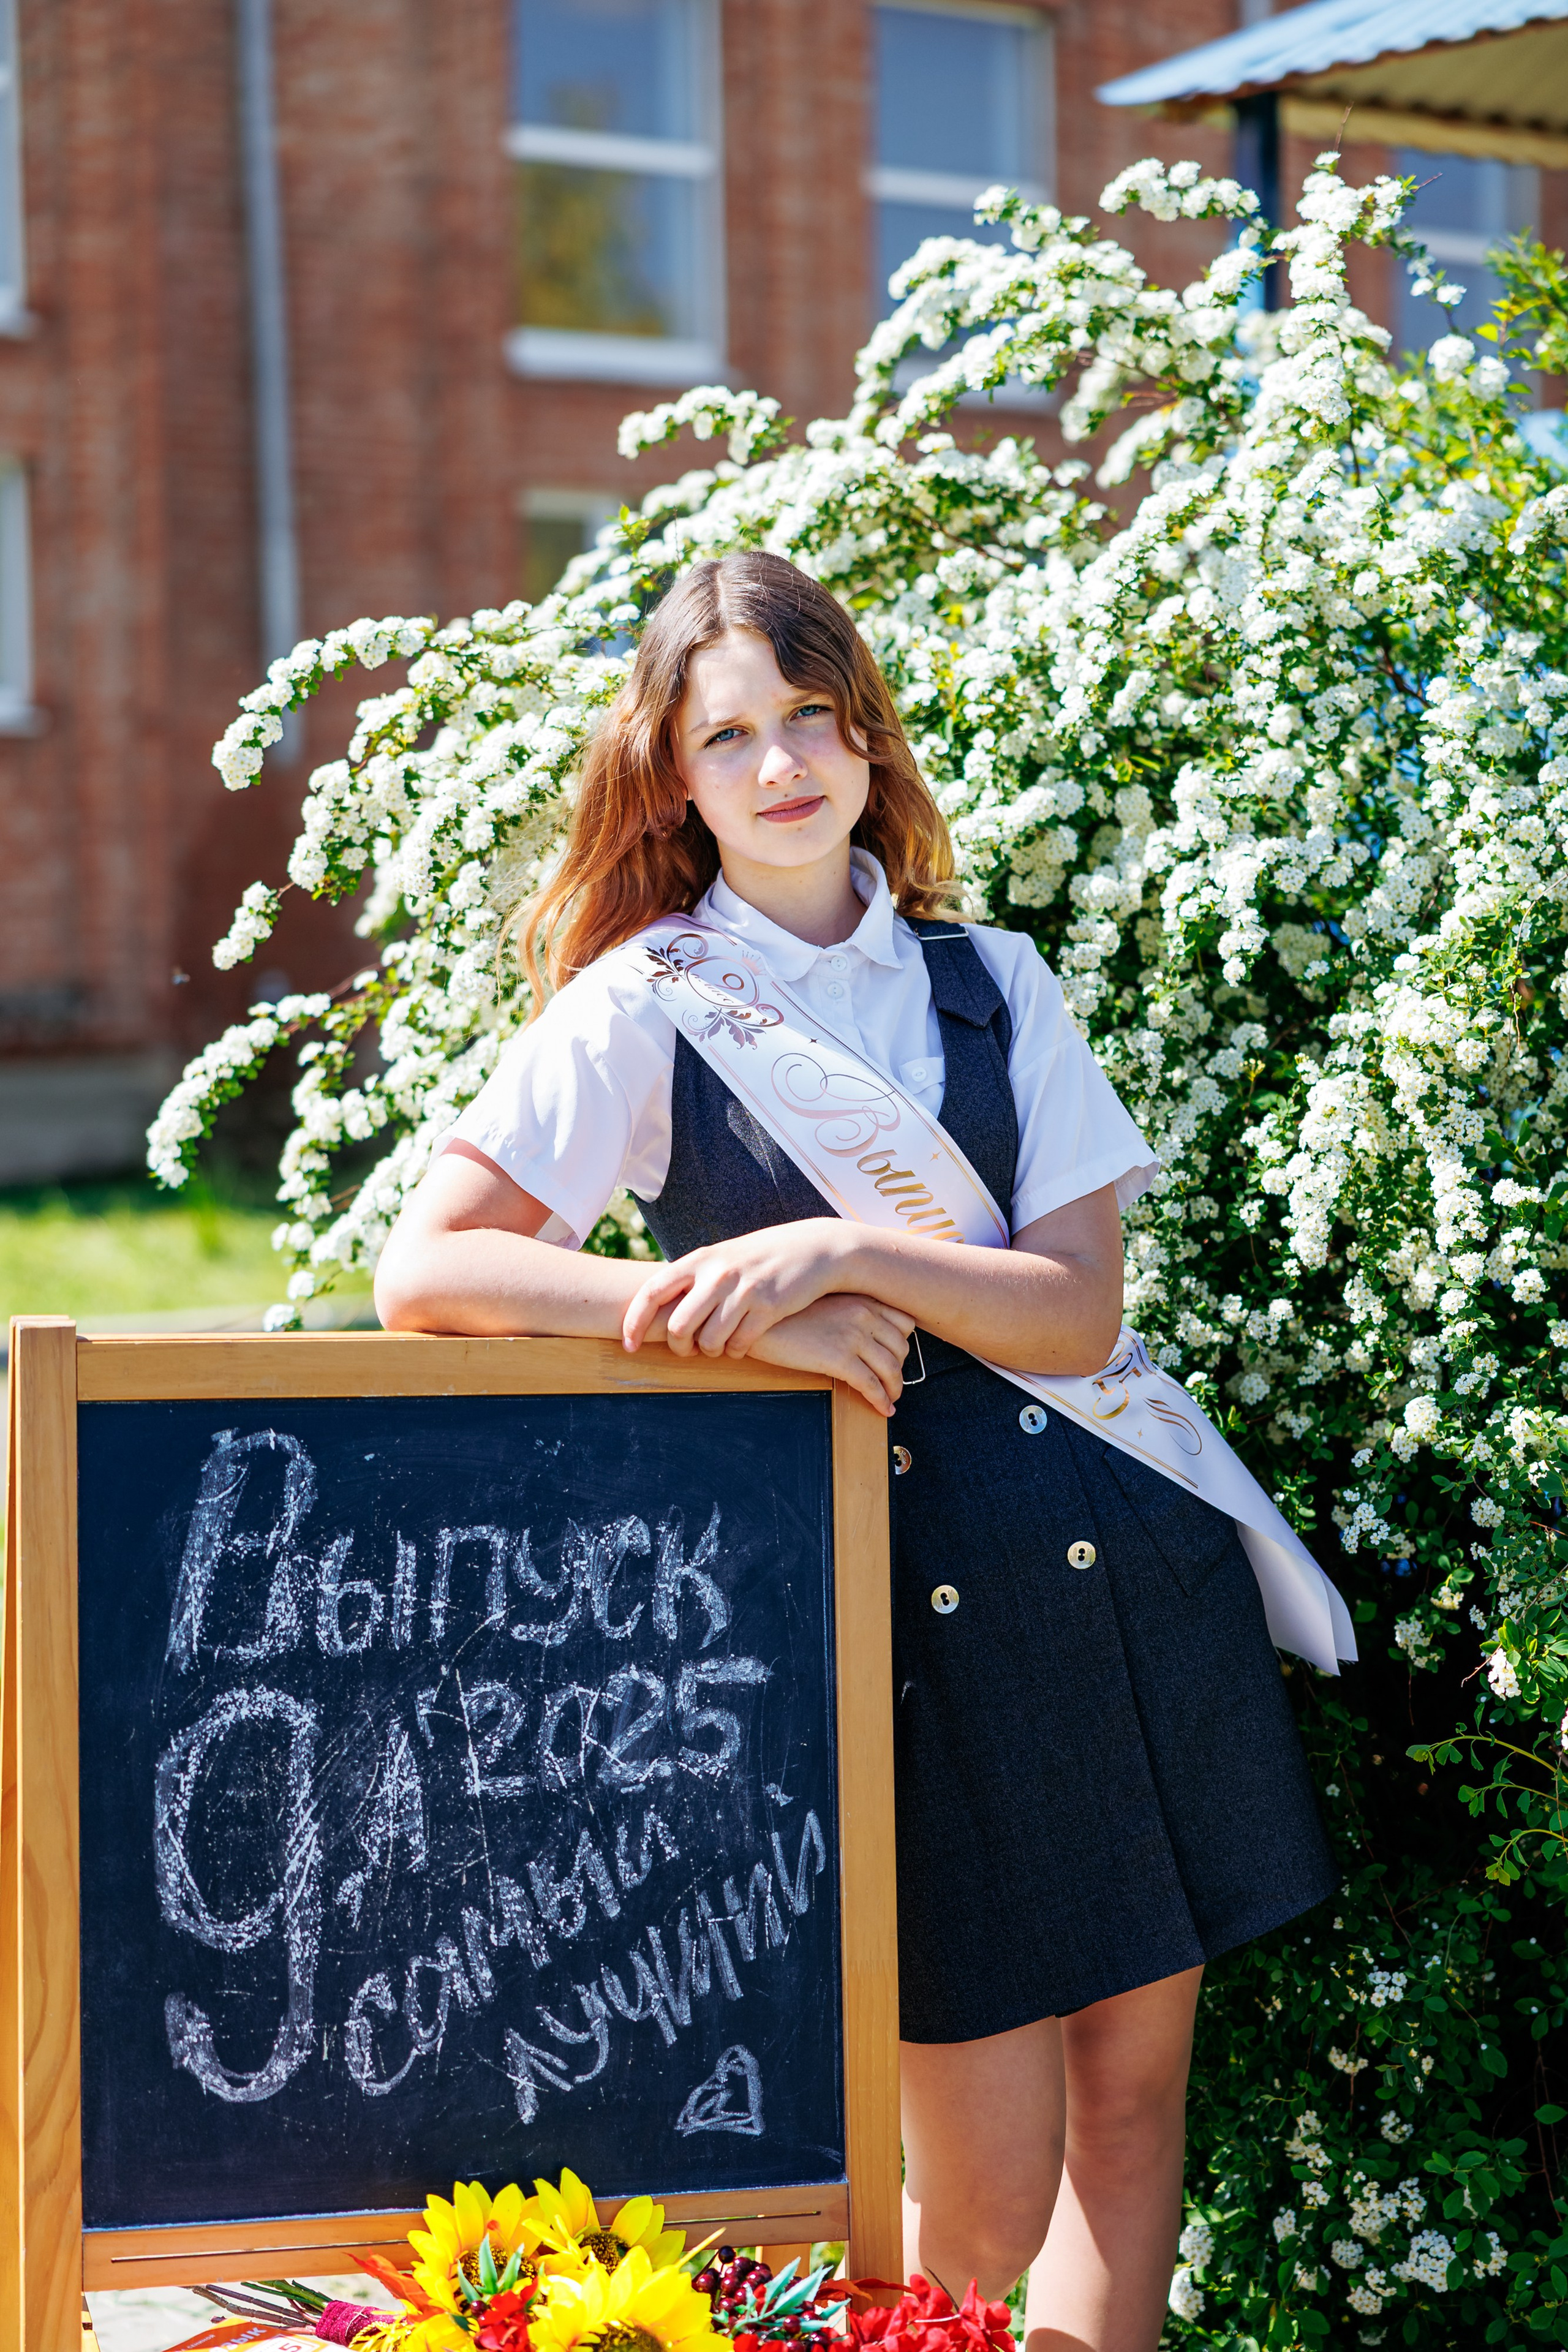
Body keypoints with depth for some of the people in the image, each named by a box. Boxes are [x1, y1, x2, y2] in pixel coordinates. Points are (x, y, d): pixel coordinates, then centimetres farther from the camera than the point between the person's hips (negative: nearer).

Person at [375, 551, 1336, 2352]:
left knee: (1133, 2094, 8)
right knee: (988, 2198, -2)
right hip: (896, 1597, -4)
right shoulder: (642, 1011, 0)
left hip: (1116, 1570, 4)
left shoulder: (992, 982, 10)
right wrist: (742, 1320, -18)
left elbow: (1077, 1311, 0)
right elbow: (422, 1273, -10)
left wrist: (845, 1256, -17)